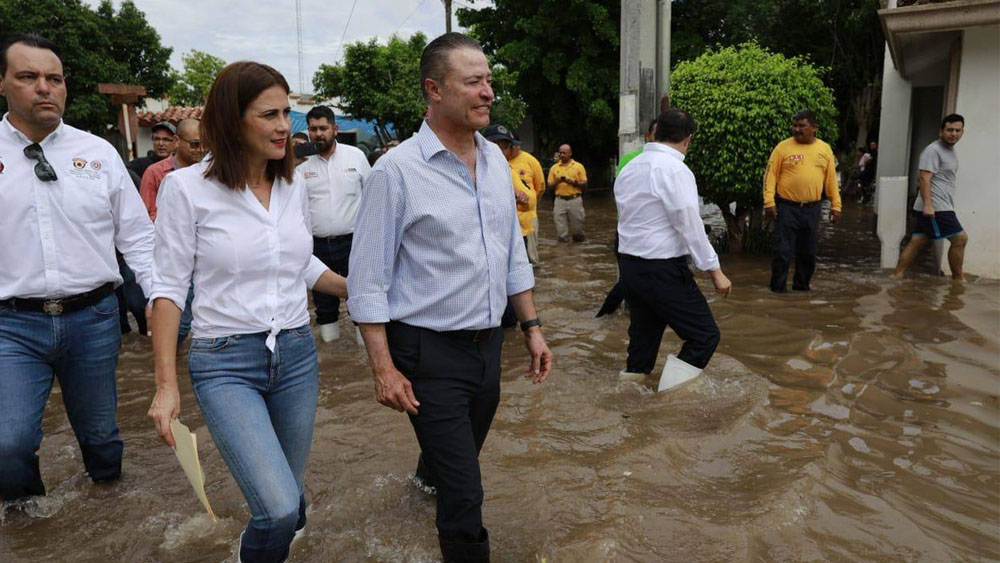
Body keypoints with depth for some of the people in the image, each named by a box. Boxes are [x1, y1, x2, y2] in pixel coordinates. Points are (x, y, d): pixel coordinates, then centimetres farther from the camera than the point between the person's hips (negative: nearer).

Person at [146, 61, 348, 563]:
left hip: (296, 354, 5)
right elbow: (169, 286, -6)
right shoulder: (186, 187, -9)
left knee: (286, 498, 15)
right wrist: (166, 385, -8)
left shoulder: (294, 186, 4)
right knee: (280, 509, -17)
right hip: (225, 362, -4)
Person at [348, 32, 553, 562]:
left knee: (462, 463, 24)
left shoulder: (496, 159, 5)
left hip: (488, 343, 6)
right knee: (464, 496, -3)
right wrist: (384, 369, -14)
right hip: (429, 352, -6)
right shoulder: (397, 170, -14)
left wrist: (532, 327, 11)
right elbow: (368, 279, -12)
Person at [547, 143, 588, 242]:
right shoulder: (554, 167, 9)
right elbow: (550, 185, 8)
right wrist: (557, 181, -12)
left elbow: (584, 184, 3)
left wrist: (574, 182, -14)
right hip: (560, 200, 1)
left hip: (575, 200, -1)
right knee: (560, 223, 0)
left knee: (577, 224, 4)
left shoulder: (578, 166, 5)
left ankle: (578, 240, 21)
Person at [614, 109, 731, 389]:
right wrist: (715, 270, -9)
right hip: (662, 270, -8)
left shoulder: (629, 168, 10)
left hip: (628, 265, 9)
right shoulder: (675, 170, -15)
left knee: (643, 336, 18)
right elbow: (690, 226, -15)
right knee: (705, 335, 1)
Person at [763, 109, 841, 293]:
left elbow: (831, 179, 10)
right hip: (786, 207, -3)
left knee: (808, 251, 11)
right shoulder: (783, 147, -3)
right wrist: (769, 201, -14)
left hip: (812, 209, 3)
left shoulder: (825, 149, 7)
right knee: (782, 250, -3)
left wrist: (836, 205, 7)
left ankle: (802, 285, 26)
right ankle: (778, 287, 8)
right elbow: (770, 175, -5)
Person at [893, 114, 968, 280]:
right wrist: (927, 204, -28)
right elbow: (924, 179, -20)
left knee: (917, 241, 7)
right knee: (960, 239, -6)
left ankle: (897, 274, 9)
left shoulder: (951, 151, 19)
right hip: (935, 208, -10)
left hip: (942, 207, 10)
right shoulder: (933, 150, -12)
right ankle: (958, 279, 5)